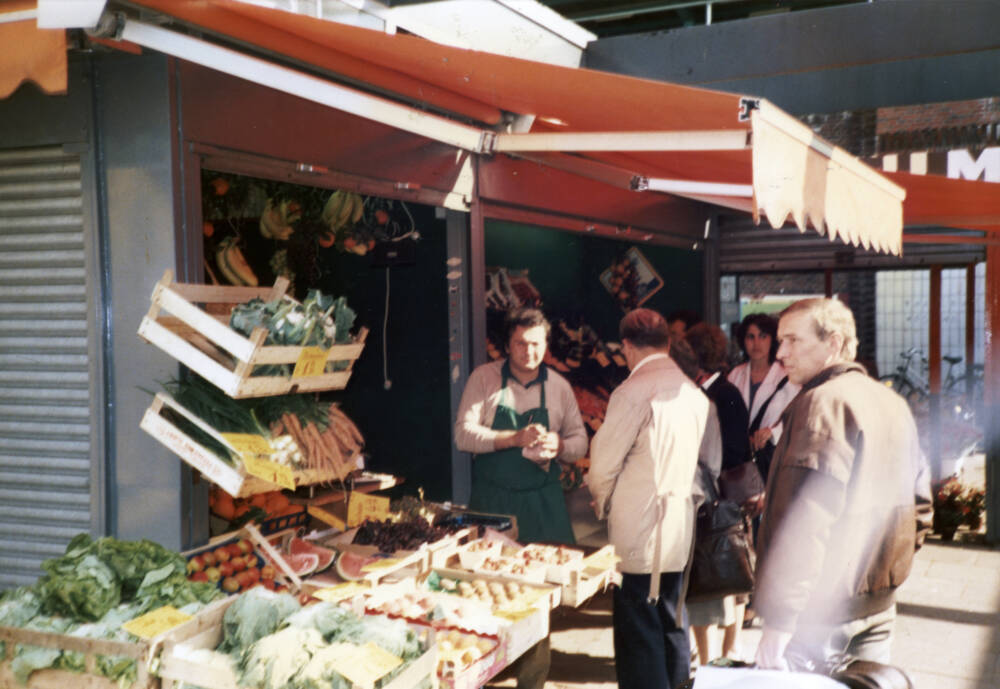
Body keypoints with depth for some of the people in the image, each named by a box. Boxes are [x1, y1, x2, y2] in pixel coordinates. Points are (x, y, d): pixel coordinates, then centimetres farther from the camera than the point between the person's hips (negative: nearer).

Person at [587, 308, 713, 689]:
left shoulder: (633, 391, -16)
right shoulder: (692, 391, 6)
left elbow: (605, 461, -11)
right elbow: (697, 457, 10)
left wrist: (603, 502, 8)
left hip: (639, 529, -7)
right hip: (679, 527, 7)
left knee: (638, 632, 2)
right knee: (672, 623, 20)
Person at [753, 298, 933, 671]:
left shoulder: (823, 403, -17)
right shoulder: (893, 403, 12)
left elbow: (806, 524, -24)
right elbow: (919, 504, 19)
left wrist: (779, 620, -23)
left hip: (820, 609, -9)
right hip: (879, 607, 9)